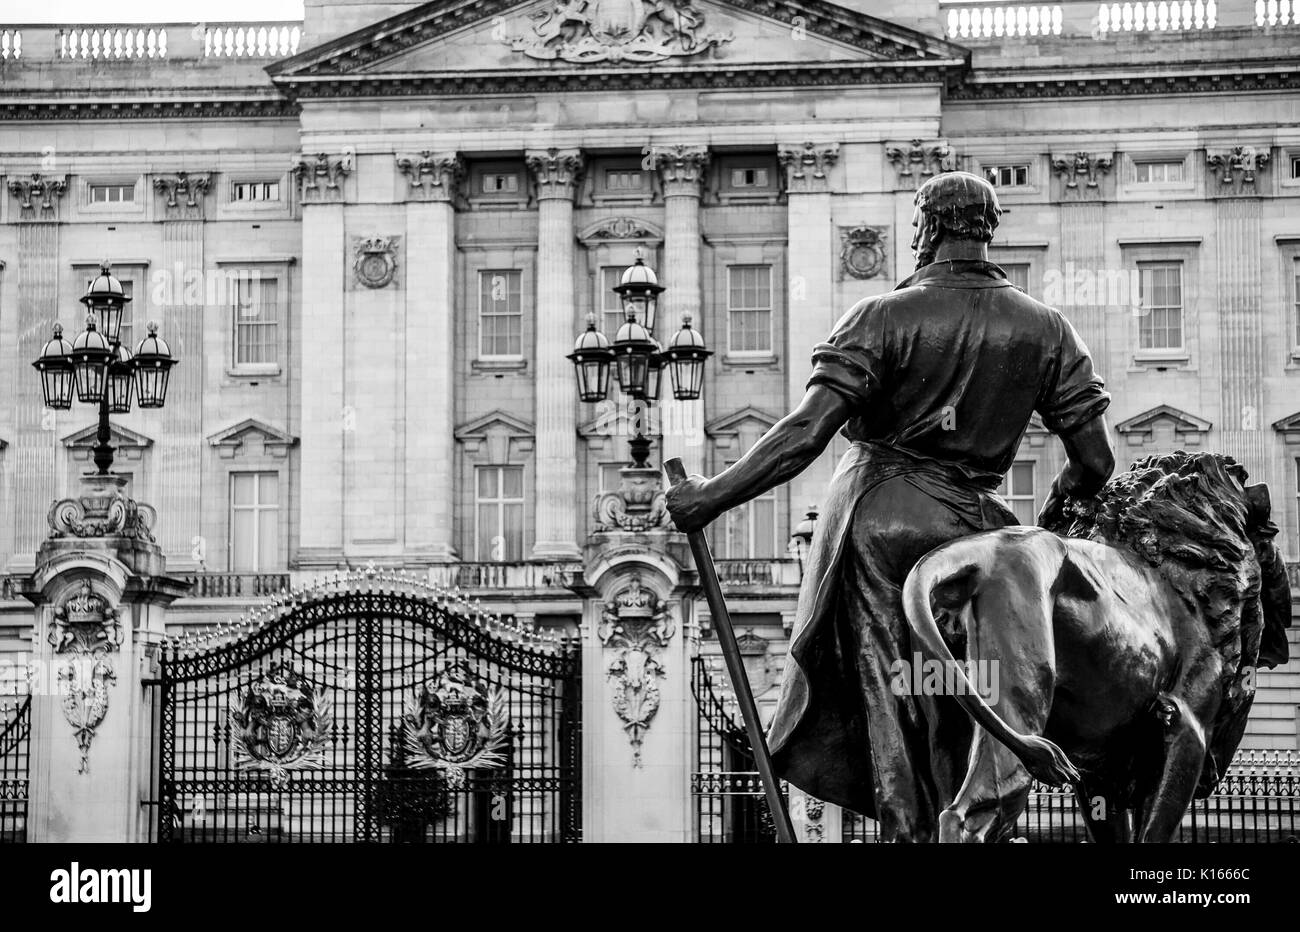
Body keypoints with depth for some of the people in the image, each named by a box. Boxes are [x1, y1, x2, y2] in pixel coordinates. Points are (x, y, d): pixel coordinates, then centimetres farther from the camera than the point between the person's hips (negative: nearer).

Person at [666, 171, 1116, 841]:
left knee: (891, 709, 3)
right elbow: (1096, 464, 4)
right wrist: (1053, 511, 24)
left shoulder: (883, 317, -6)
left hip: (876, 520, -3)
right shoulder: (1046, 329, 4)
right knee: (958, 730, 16)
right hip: (976, 530, 3)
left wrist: (711, 497, -7)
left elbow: (805, 434, -14)